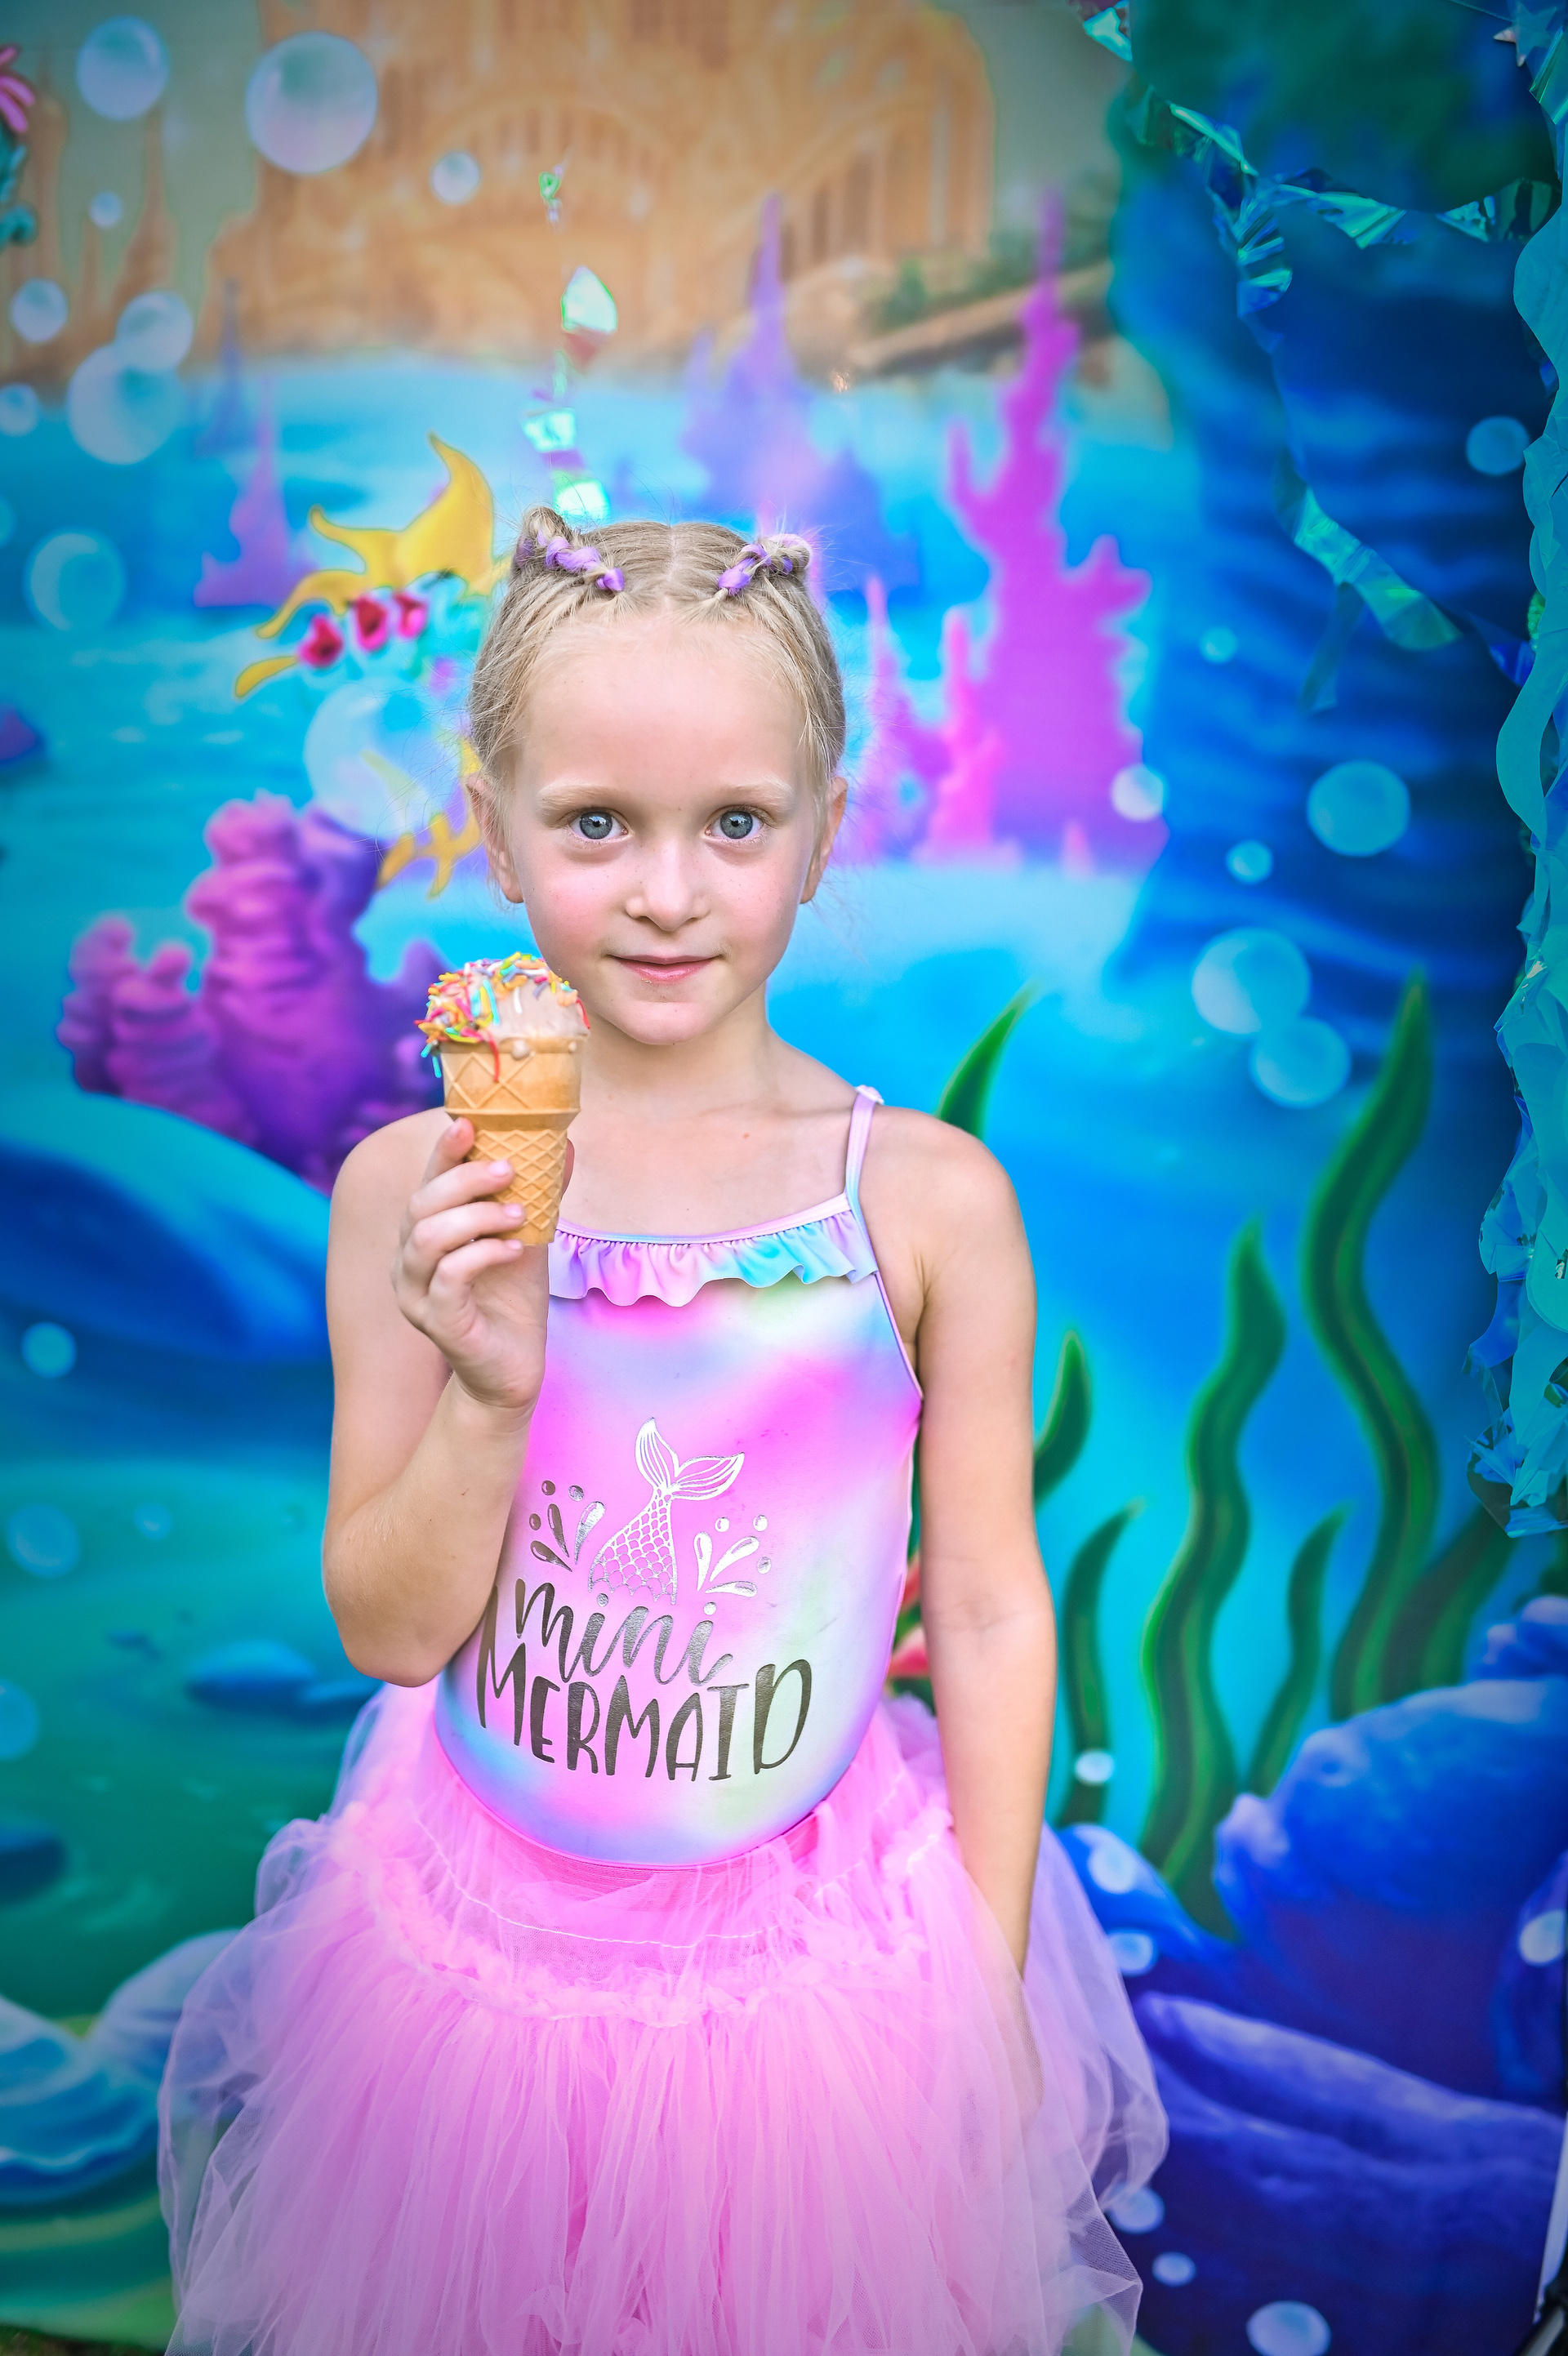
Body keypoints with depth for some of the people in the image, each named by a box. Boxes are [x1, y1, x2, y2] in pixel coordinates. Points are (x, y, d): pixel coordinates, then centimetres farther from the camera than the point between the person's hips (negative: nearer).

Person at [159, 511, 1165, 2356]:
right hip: (482, 1932, 1)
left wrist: (990, 1986, 0)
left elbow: (988, 1607, -5)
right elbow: (388, 1629, -7)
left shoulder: (928, 1199, -14)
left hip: (823, 1949, 0)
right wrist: (492, 1387, -24)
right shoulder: (411, 1188, -12)